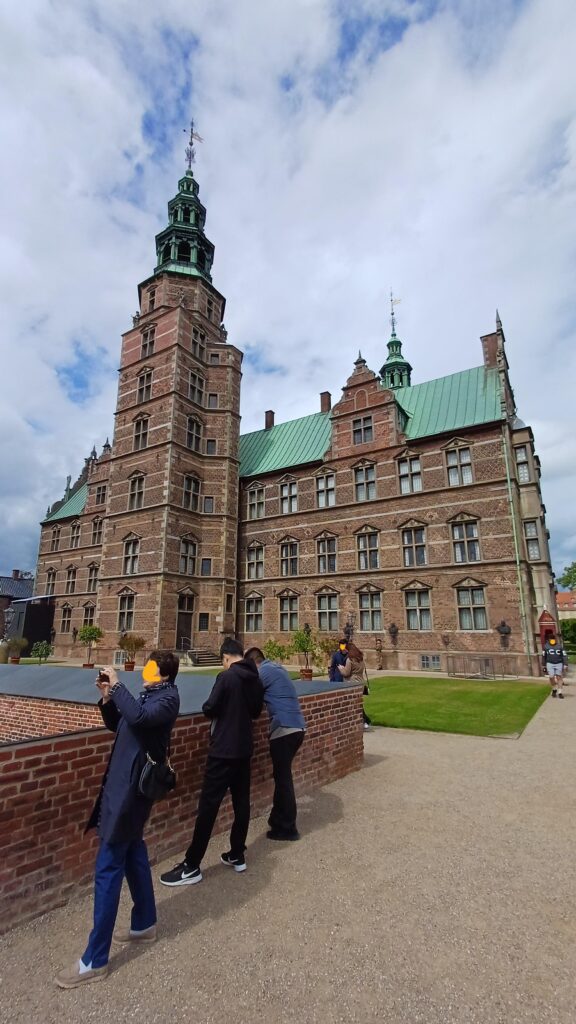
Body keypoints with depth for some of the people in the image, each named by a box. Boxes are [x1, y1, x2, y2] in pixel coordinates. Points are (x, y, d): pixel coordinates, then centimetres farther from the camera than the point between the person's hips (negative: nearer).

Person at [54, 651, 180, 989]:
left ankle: (95, 961, 12)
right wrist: (107, 697, 0)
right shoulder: (150, 695, 11)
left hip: (132, 787, -10)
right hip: (123, 782, 10)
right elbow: (117, 725, 17)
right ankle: (145, 924, 39)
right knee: (133, 852, 22)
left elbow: (138, 716, -39)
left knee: (108, 869, -1)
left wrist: (117, 684, -29)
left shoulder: (167, 698, -19)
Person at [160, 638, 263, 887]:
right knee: (241, 802, 15)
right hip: (244, 749, 7)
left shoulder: (226, 677, -17)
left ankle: (191, 866, 7)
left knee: (208, 805, 0)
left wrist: (214, 707, 7)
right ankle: (237, 856, 26)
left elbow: (209, 709, -14)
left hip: (223, 750, -7)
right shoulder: (256, 680, 3)